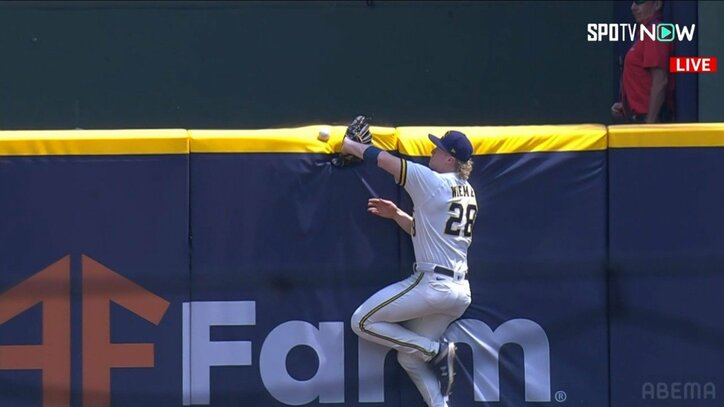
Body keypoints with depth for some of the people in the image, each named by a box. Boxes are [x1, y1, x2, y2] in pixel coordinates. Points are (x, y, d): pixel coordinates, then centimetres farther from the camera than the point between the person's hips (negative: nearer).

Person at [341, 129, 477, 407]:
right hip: (459, 291, 9)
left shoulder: (434, 182, -11)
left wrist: (349, 145, 8)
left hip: (432, 284, -9)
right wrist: (397, 215, 16)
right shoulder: (467, 192, 14)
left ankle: (436, 351, -1)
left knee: (362, 322, 0)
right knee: (409, 358, 14)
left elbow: (382, 159, -6)